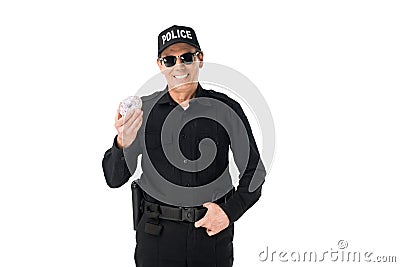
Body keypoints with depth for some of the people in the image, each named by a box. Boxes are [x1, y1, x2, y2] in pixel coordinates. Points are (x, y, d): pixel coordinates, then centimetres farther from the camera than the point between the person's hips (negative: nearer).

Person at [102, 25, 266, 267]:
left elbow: (254, 170, 5)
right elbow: (114, 179, -3)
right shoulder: (143, 109, -2)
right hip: (157, 235, 0)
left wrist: (230, 210, -9)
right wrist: (123, 144, -22)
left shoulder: (227, 109, -3)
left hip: (213, 231, 0)